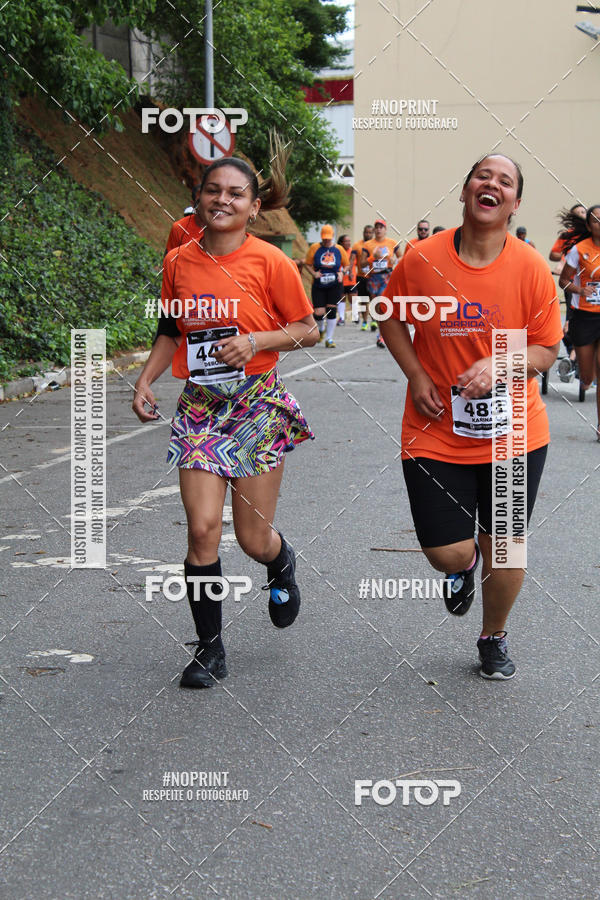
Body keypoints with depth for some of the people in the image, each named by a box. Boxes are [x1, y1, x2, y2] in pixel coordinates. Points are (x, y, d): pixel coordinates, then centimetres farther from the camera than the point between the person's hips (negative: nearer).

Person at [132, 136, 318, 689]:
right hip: (199, 406, 3)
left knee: (254, 539, 2)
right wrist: (146, 380, 4)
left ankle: (283, 565, 42)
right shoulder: (179, 261, 4)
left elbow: (308, 330, -1)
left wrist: (256, 341, -16)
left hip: (257, 404, -2)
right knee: (202, 528, -7)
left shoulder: (269, 262, -7)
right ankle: (210, 649, 8)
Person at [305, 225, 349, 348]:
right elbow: (307, 264, 5)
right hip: (318, 286, -1)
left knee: (331, 311, -5)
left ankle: (329, 339, 5)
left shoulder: (339, 249, 3)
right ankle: (321, 329, 27)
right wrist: (314, 273, -13)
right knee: (318, 313, -7)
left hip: (334, 286, 1)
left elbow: (346, 265, 13)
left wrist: (342, 273, -6)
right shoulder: (314, 248, -1)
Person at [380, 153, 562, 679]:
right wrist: (416, 376, -6)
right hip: (436, 433, 0)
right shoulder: (423, 260, -9)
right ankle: (464, 567, 38)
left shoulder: (531, 269, -9)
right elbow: (392, 319, 8)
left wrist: (499, 364, -21)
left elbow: (547, 349, -2)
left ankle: (494, 638, 37)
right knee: (448, 553, -2)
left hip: (513, 432, 1)